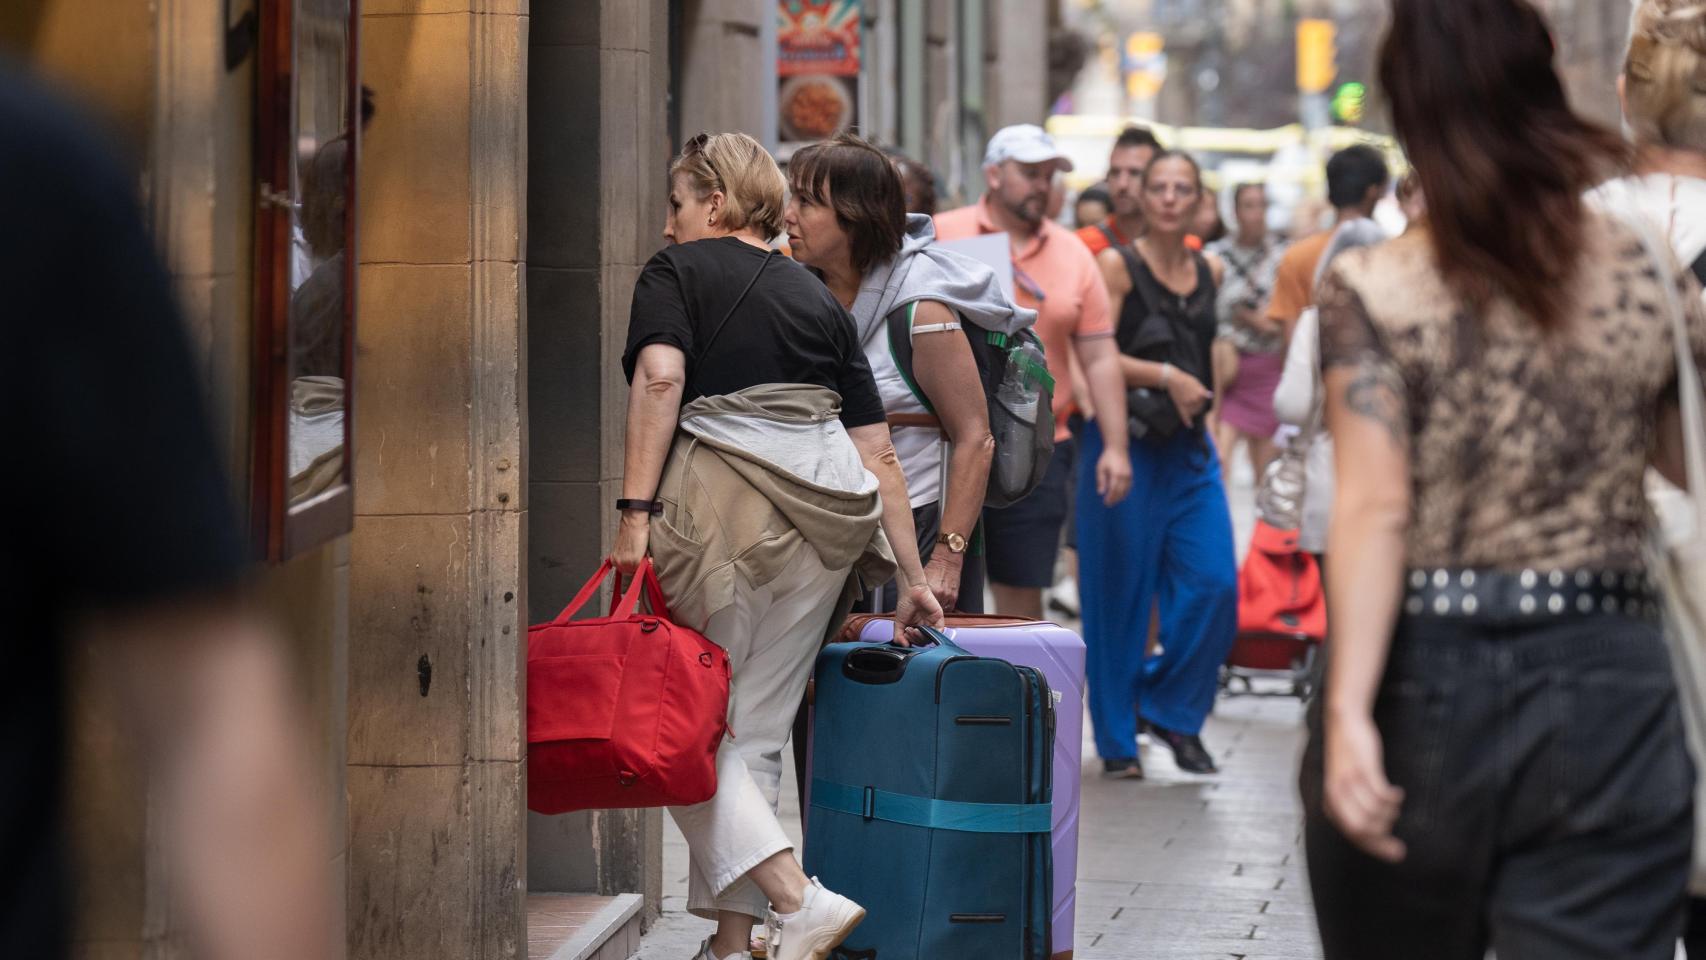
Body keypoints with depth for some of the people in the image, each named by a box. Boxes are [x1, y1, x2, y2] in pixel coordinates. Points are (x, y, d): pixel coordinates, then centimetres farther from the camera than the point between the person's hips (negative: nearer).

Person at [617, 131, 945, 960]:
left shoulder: (677, 271, 8)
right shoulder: (817, 297, 21)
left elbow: (660, 375, -12)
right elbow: (877, 454, 15)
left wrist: (636, 510, -16)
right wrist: (911, 577, 17)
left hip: (723, 506, -5)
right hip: (829, 511, 5)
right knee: (757, 731, 12)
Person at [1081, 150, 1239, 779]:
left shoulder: (1208, 273, 12)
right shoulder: (1116, 265, -4)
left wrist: (1197, 391, 14)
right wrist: (1166, 377, -17)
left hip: (1189, 445, 5)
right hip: (1126, 441, -5)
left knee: (1213, 585, -4)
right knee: (1120, 593, -1)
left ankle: (1172, 709, 15)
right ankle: (1117, 739, 10)